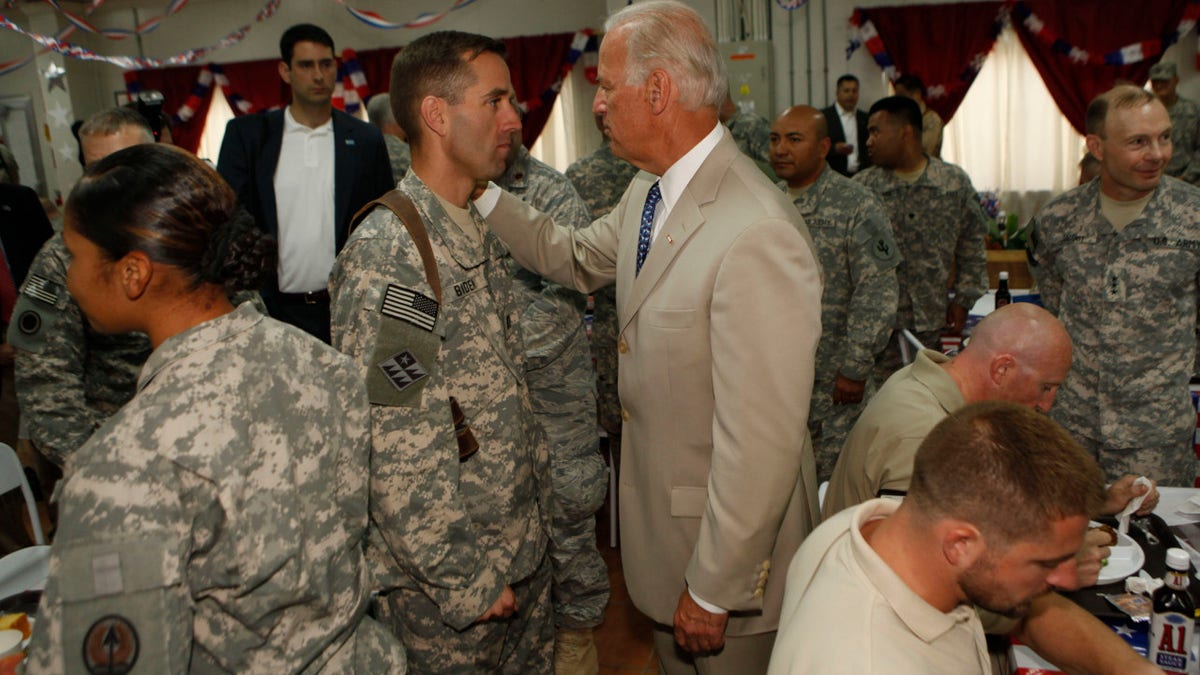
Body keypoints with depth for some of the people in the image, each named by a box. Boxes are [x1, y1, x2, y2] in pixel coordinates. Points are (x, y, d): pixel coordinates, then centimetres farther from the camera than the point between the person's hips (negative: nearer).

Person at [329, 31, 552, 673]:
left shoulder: (479, 233, 7)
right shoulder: (388, 252, -22)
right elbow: (393, 452, -23)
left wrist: (535, 502, 11)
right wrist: (466, 581, -17)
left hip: (520, 548, 8)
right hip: (445, 581, -8)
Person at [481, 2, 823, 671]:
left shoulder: (757, 236, -32)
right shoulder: (650, 190, -1)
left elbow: (761, 442, -29)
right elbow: (577, 257, 18)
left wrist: (715, 591, -19)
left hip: (728, 534, -8)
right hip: (659, 511, 8)